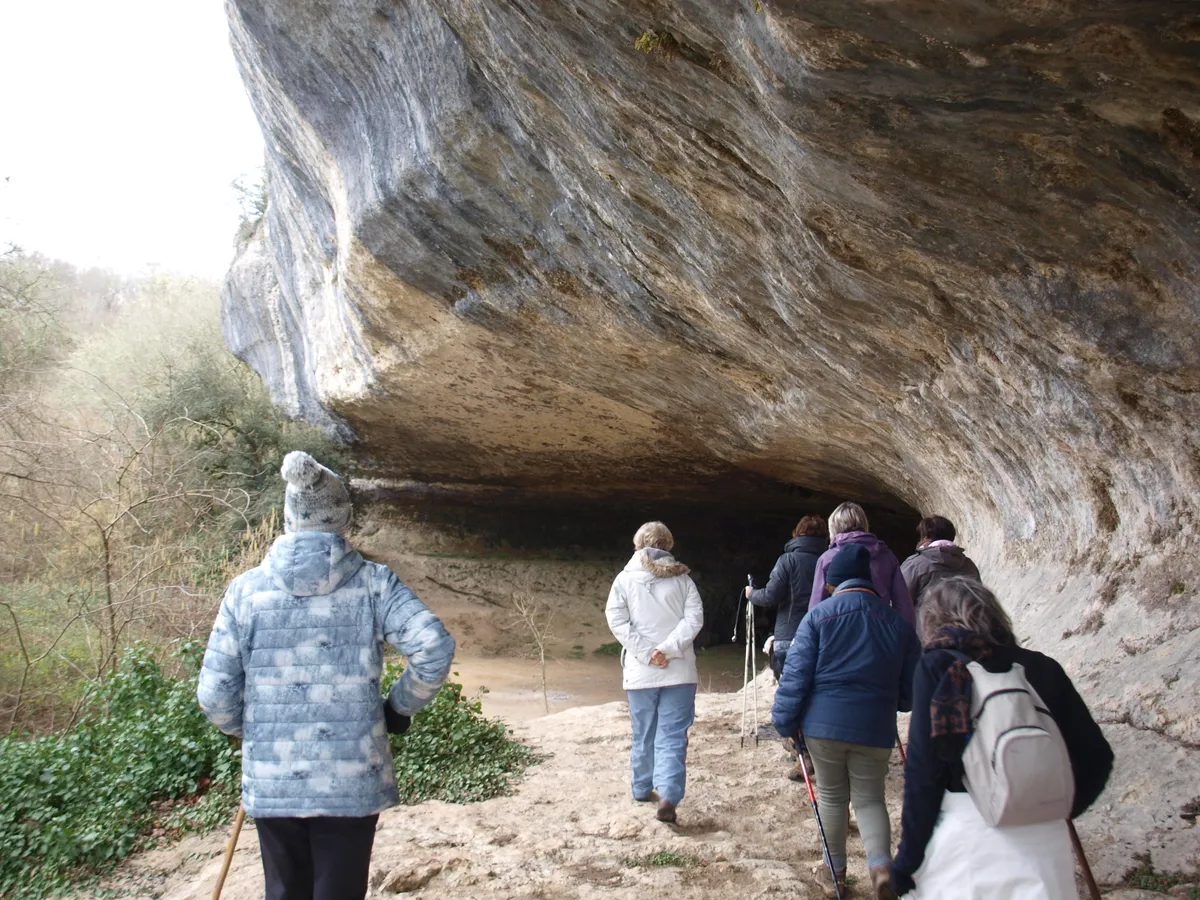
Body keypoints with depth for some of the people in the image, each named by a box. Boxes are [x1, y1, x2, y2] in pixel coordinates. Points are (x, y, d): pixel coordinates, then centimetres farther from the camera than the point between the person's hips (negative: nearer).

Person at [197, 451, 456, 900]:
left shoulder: (246, 589, -2)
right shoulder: (372, 582, -6)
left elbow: (214, 693, -1)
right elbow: (435, 649, -15)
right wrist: (399, 708, 2)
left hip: (271, 783, 2)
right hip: (351, 782, -2)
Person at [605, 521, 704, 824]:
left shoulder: (625, 579, 2)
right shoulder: (682, 579, 3)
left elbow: (616, 620, -7)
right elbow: (694, 619, -7)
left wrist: (645, 652, -9)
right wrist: (667, 648, -13)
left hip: (639, 671, 1)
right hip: (679, 670, -1)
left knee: (643, 734, 16)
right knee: (673, 735, 0)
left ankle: (643, 789, 30)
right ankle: (668, 797, -14)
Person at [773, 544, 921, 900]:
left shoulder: (819, 616, -4)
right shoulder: (898, 623, 3)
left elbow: (796, 673, -7)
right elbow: (911, 686, 9)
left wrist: (785, 721, 1)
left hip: (824, 724, -1)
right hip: (875, 728, 1)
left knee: (832, 795, 16)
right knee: (870, 798, 13)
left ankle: (836, 871, 27)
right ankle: (880, 864, -9)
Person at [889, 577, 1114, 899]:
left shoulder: (937, 667, -4)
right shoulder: (1041, 668, 5)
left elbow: (923, 772, -7)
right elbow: (1096, 757, 7)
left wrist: (907, 860, -1)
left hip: (966, 834, -3)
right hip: (1043, 841, 3)